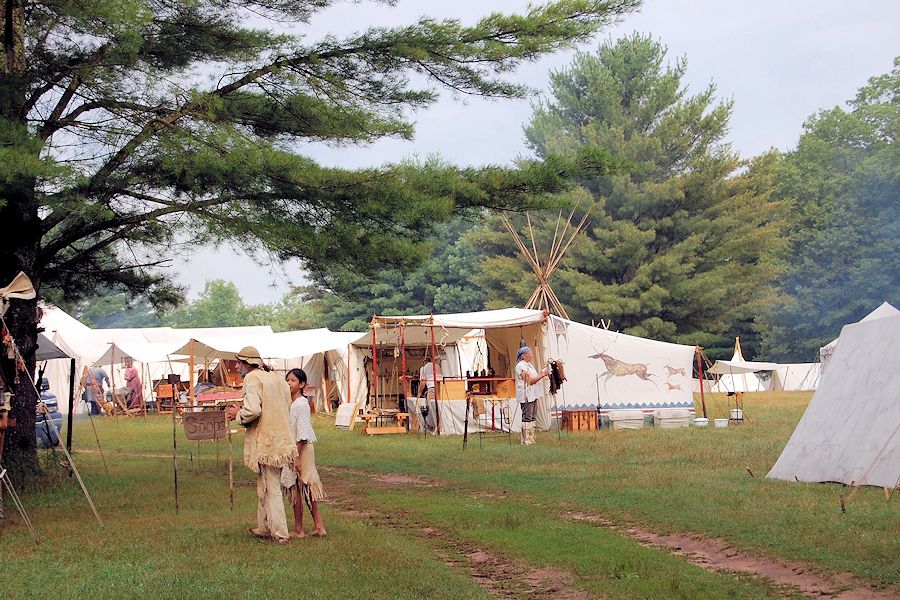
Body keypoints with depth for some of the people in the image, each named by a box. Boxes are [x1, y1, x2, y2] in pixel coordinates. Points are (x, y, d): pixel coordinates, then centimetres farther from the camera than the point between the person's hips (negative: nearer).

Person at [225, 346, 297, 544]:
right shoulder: (276, 378, 16)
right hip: (280, 440, 9)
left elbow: (253, 410, -24)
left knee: (271, 489, -3)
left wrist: (237, 414, -3)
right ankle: (264, 528, 26)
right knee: (265, 487, 18)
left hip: (265, 442, -9)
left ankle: (280, 534, 0)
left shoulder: (252, 378, -11)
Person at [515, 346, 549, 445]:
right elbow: (530, 381, -18)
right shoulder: (521, 366, -13)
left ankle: (531, 439, 16)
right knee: (527, 417, -9)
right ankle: (525, 440, -7)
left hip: (532, 395, 10)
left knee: (532, 417, 11)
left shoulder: (529, 365, 18)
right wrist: (542, 375, -14)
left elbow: (535, 377, 17)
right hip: (526, 395, -10)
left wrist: (542, 373, 3)